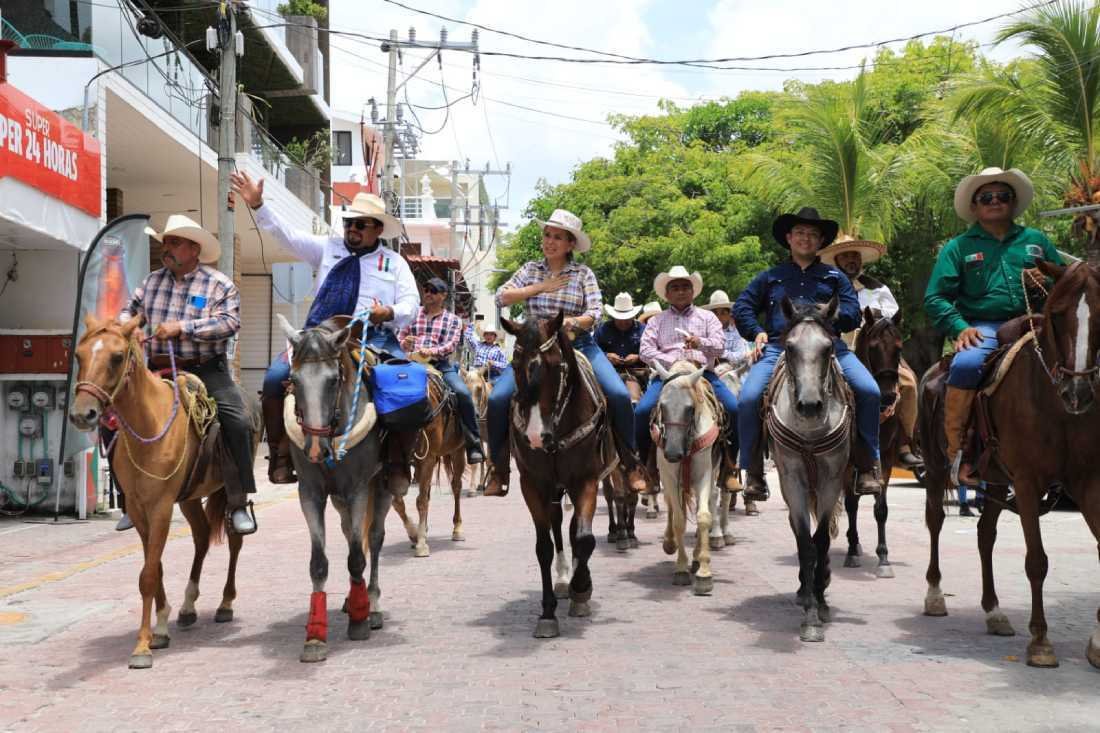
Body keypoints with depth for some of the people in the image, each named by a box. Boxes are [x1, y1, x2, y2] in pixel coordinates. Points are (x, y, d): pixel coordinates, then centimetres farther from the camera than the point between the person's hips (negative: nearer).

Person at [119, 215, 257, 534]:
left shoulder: (219, 284, -2)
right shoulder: (153, 280, 13)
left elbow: (229, 323, -15)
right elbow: (129, 311, 20)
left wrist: (182, 327, -22)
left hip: (206, 370, -4)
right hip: (159, 370, 4)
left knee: (238, 422, -24)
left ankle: (238, 502, -11)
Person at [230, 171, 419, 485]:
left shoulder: (395, 263, 15)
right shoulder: (328, 248, 16)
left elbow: (411, 304, 7)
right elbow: (286, 234, 8)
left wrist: (390, 313, -15)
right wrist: (257, 205, -4)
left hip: (373, 338, -1)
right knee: (275, 376, -20)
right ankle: (281, 455, -10)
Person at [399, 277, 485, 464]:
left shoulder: (453, 320, 13)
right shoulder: (412, 314, 19)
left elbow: (451, 345, -1)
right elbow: (400, 338, 17)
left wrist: (432, 351, -22)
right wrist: (404, 344, -9)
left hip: (441, 365, -1)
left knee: (462, 392, -26)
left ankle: (474, 444, -16)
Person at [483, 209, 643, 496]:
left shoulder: (583, 274, 3)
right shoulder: (531, 269, 9)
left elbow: (594, 312, -7)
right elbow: (501, 297, -1)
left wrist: (573, 322, -27)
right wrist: (540, 287, -8)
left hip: (579, 345, -1)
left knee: (619, 396, -21)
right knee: (497, 399, -18)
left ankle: (631, 463, -2)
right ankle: (499, 471, -2)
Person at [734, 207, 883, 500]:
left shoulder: (835, 277, 24)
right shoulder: (770, 277, 24)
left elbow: (852, 314, 12)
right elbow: (741, 308, 19)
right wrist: (757, 332, 1)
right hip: (778, 348, 0)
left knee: (869, 391, -22)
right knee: (748, 399, -25)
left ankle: (867, 467, -8)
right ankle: (753, 472, -9)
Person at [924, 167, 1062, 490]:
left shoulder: (1036, 240, 20)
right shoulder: (958, 247, 14)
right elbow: (935, 297, 7)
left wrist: (1047, 283, 0)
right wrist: (960, 328, -9)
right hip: (983, 327, -2)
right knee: (965, 366, -34)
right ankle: (956, 452, -21)